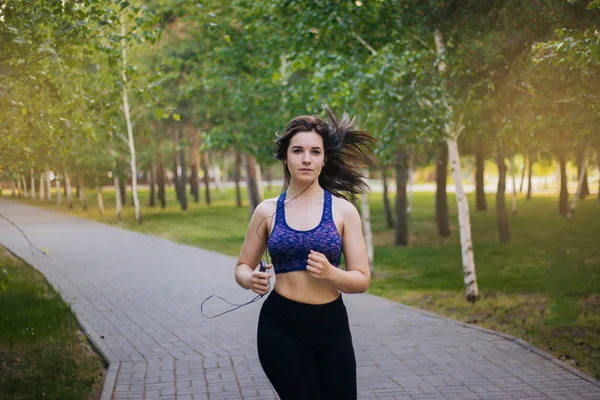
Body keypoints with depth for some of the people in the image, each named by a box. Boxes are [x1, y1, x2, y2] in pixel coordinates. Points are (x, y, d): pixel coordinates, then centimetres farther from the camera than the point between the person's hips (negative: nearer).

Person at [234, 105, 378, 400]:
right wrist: (252, 280, -12)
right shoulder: (267, 211, 2)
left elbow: (362, 280, -2)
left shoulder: (343, 210, -1)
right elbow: (242, 267, 11)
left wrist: (330, 273, -22)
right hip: (280, 326, -1)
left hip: (331, 326, 1)